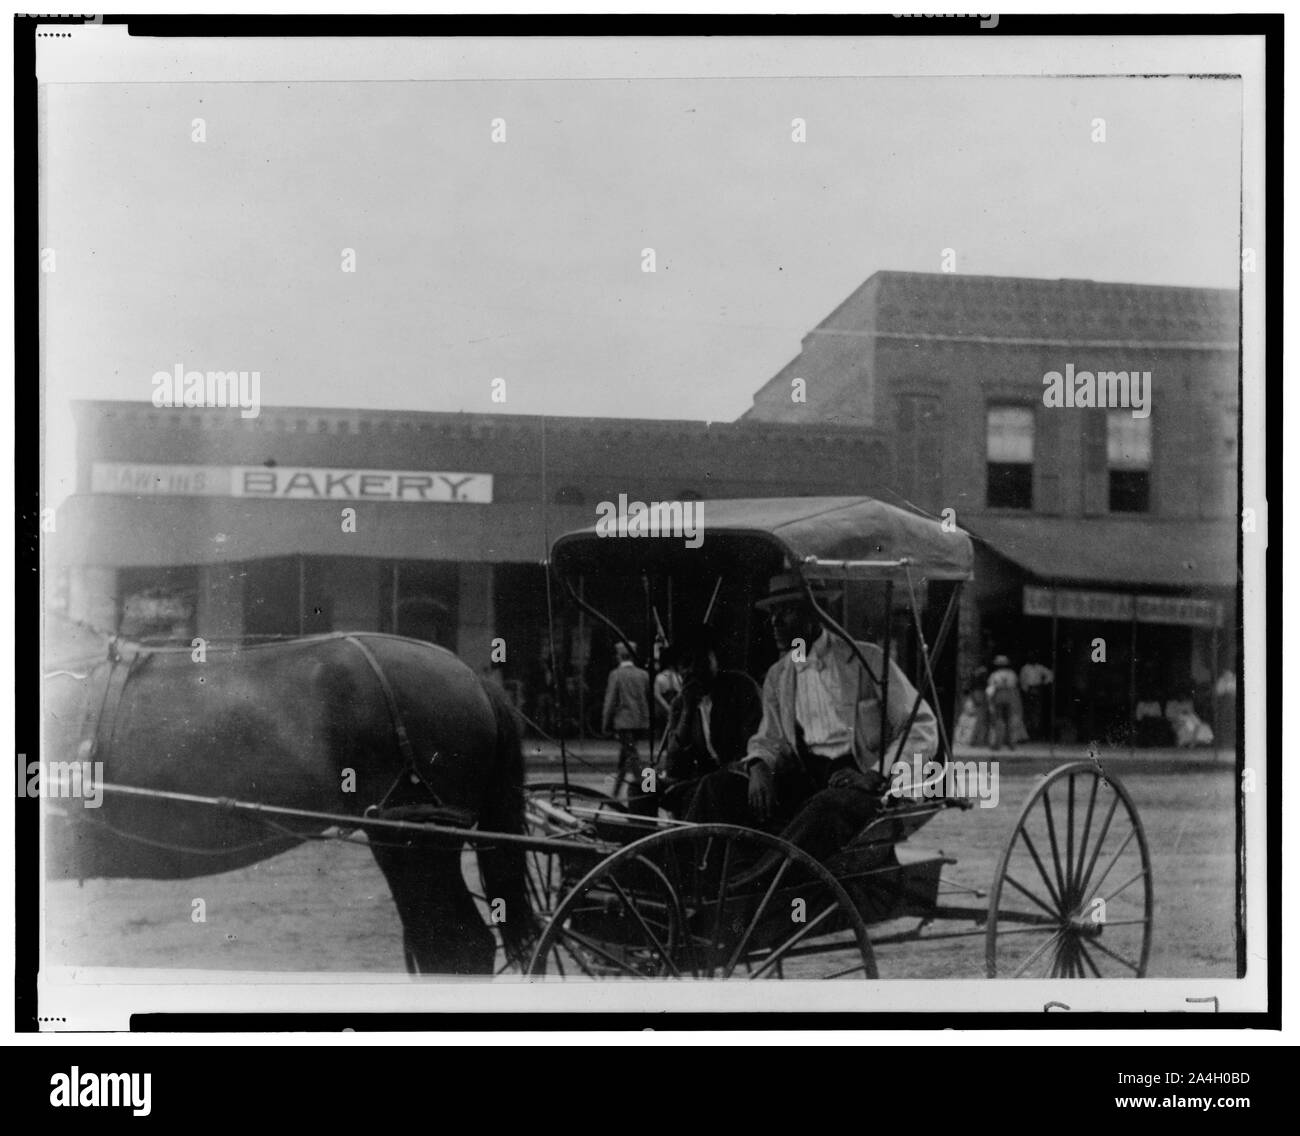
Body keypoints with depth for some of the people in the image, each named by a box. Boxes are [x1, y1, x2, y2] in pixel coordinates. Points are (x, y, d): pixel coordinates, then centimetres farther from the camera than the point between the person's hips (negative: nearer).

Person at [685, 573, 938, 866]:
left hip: (857, 777, -5)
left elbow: (923, 729, -2)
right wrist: (758, 766, -8)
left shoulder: (866, 660, 0)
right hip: (803, 774, 5)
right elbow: (769, 740, 18)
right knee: (718, 786, -16)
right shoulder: (777, 676, 17)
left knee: (827, 808, -39)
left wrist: (876, 775, -16)